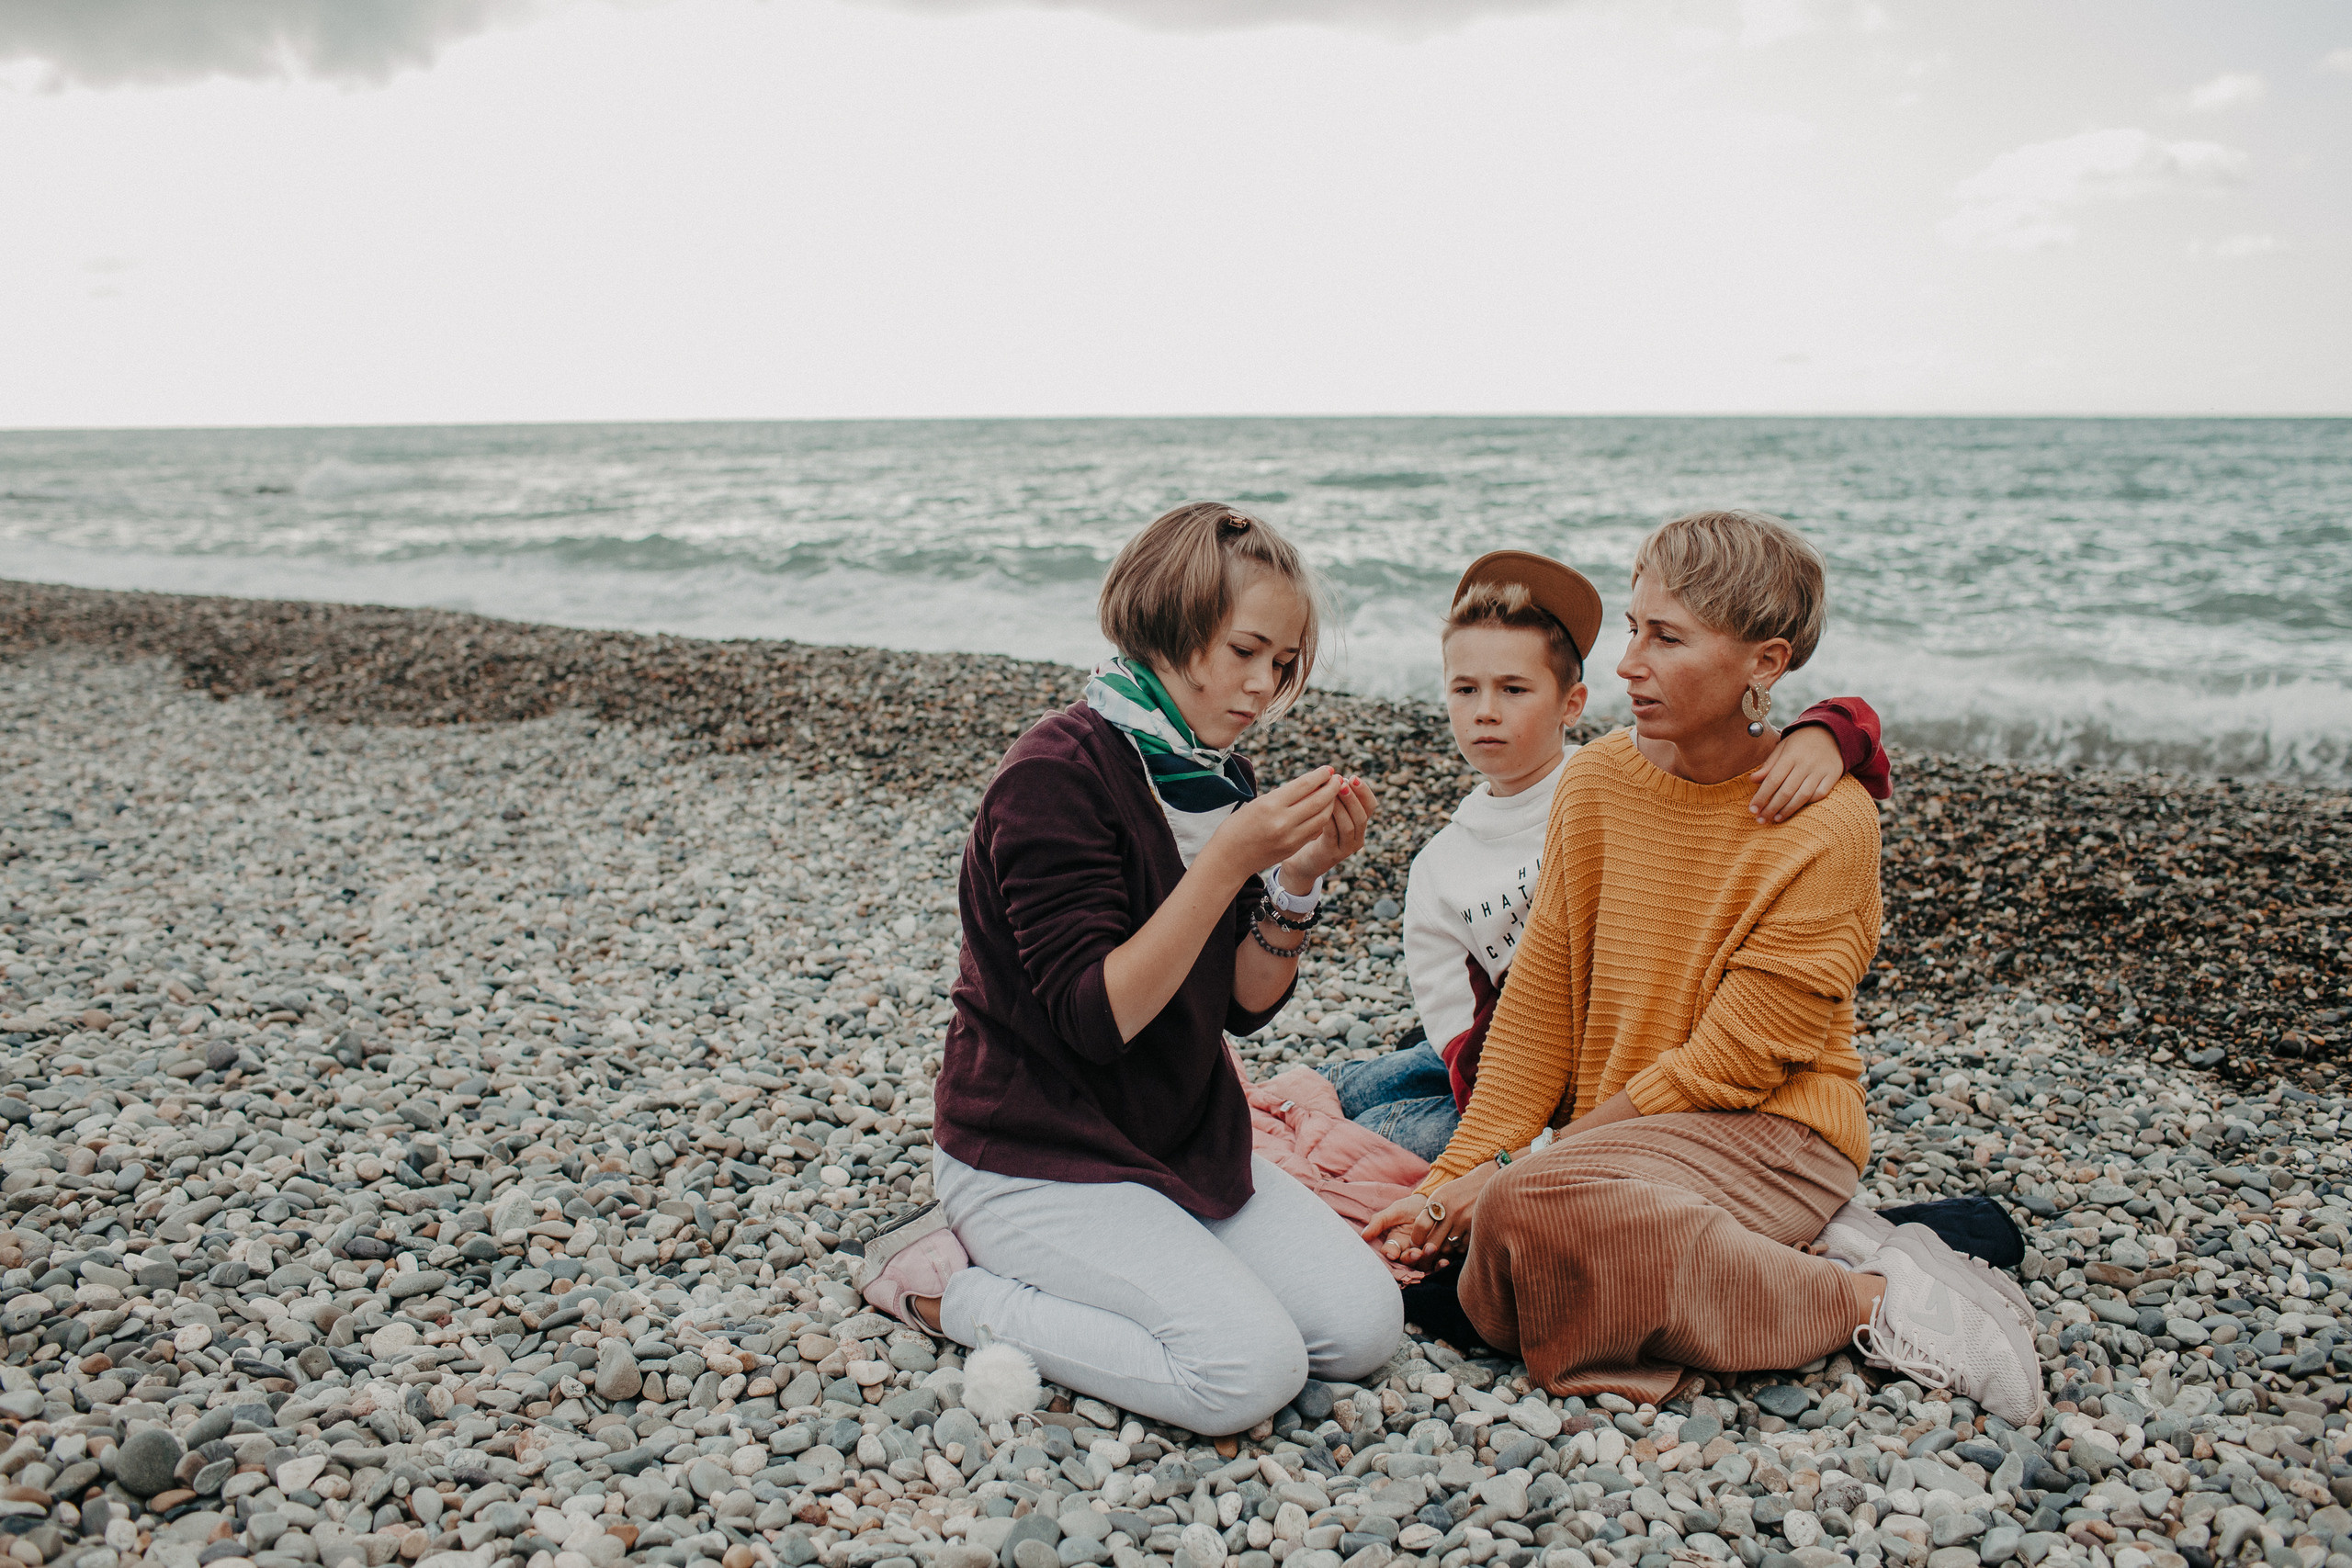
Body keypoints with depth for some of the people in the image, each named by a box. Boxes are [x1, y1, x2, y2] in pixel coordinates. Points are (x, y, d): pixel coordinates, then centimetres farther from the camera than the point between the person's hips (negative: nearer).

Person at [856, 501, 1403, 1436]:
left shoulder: (1219, 777, 5)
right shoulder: (1056, 774, -20)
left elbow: (1246, 1002, 4)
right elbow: (1096, 1015, -24)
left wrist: (1300, 876, -13)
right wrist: (1228, 859, -29)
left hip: (1186, 1139, 8)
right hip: (1033, 1157, -8)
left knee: (1365, 1325, -3)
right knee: (1250, 1370, -20)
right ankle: (954, 1288, -2)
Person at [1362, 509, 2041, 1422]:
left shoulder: (1826, 824, -17)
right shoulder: (1596, 782, 0)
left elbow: (1726, 1066, -16)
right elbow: (1539, 1006, 1)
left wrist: (1510, 1172, -16)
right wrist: (1457, 1178, -8)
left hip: (1770, 1134, -6)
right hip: (1620, 1136, 6)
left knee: (1530, 1211, -33)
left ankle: (1871, 1302, -14)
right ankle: (1799, 1248, -6)